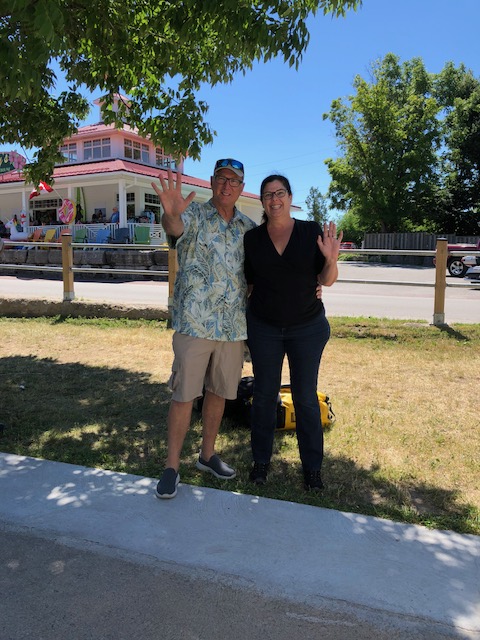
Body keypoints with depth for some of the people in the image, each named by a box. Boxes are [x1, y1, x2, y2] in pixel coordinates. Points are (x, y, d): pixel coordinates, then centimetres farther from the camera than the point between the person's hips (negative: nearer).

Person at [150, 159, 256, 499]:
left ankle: (207, 454, 31)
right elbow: (176, 227, -27)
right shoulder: (194, 214, -3)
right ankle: (172, 466, 13)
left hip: (234, 326, 5)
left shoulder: (249, 227, 10)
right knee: (184, 394, 0)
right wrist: (170, 214, -52)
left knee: (219, 392, 14)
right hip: (195, 322, -4)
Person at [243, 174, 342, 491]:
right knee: (265, 394, 10)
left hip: (308, 327, -1)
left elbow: (327, 280, -4)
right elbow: (246, 283, 6)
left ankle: (312, 466, 20)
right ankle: (262, 459, 26)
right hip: (264, 328, 1)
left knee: (306, 397, 5)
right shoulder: (252, 238, 0)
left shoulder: (312, 231, -4)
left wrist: (331, 260, -24)